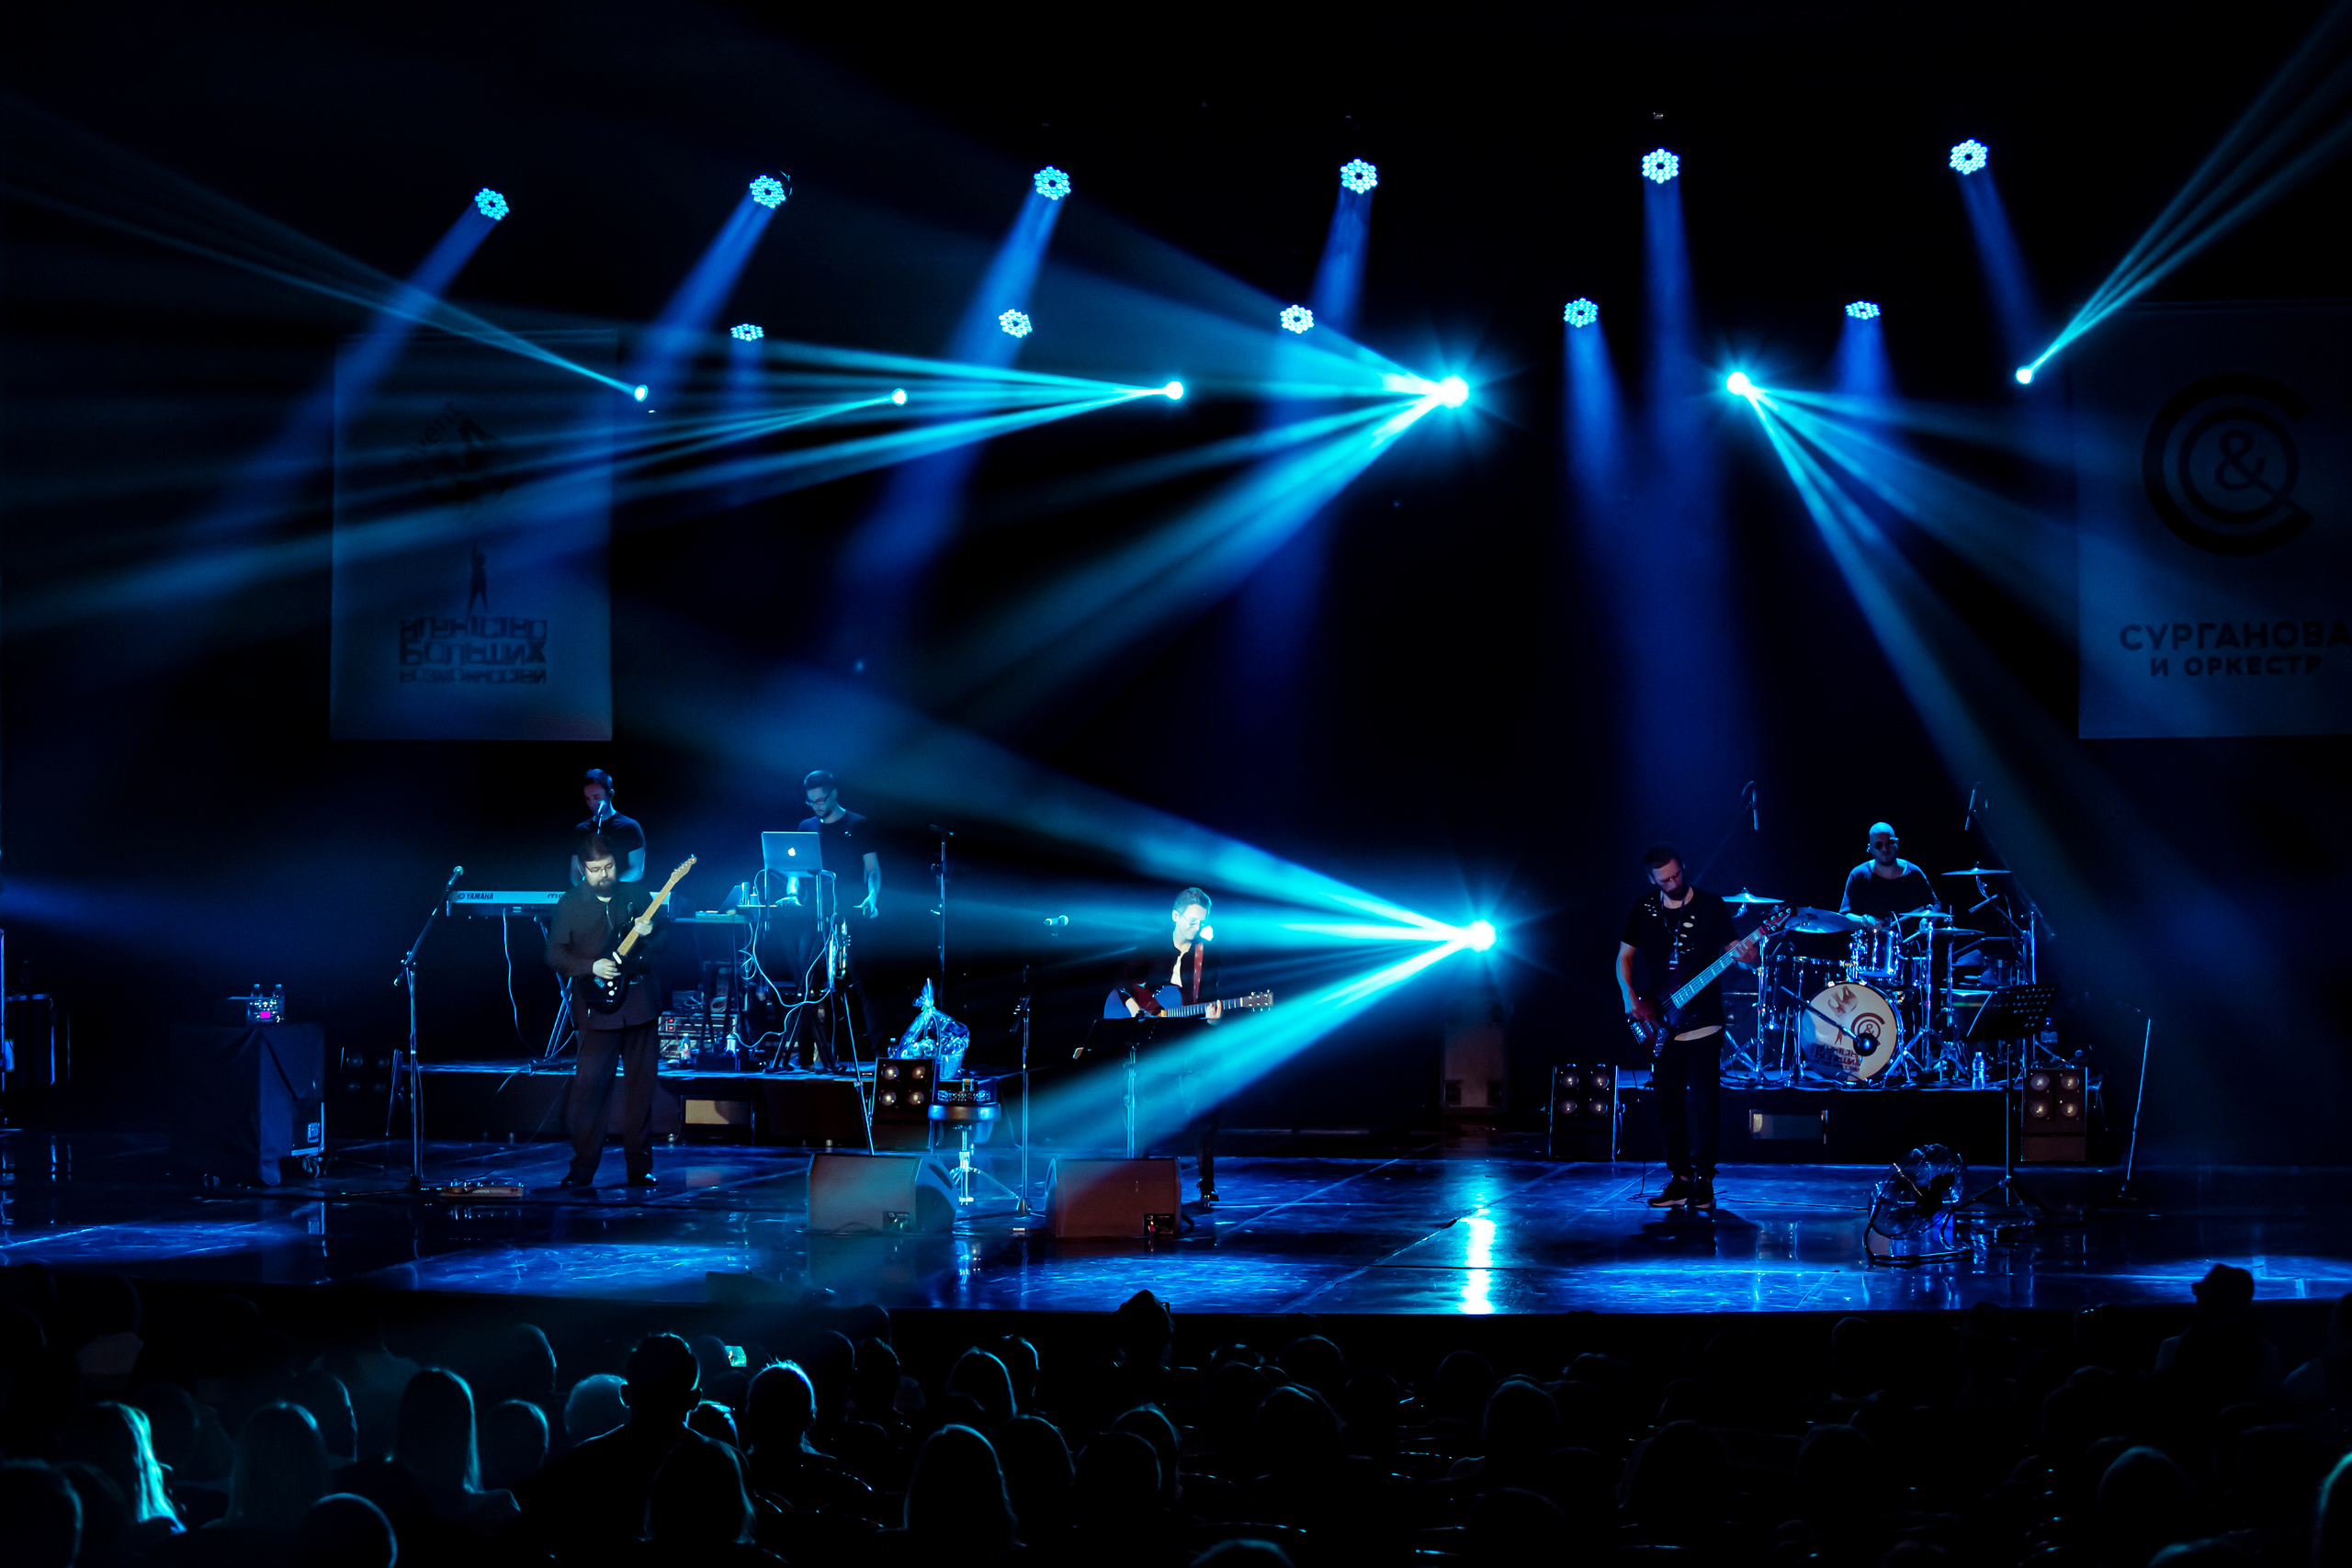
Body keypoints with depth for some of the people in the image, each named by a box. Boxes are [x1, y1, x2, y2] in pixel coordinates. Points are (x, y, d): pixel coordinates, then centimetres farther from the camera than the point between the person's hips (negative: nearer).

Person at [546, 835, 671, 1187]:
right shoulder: (570, 904, 2)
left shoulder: (638, 896, 8)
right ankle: (582, 1168, 1)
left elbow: (665, 934, 12)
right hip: (598, 1009, -2)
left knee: (640, 1086, 4)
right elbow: (555, 955, 0)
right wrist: (591, 967, -14)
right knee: (589, 1086, -6)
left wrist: (650, 934, -11)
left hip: (640, 1004, 2)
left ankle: (639, 1167, 11)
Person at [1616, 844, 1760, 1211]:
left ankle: (1703, 1181, -3)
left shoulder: (1711, 906, -2)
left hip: (1702, 1020, -4)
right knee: (1667, 1101, 5)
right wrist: (1630, 997, 1)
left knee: (1702, 1101, -8)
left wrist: (1745, 954, -27)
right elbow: (1624, 957, 15)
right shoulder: (1644, 910, 7)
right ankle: (1681, 1178, 13)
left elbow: (1732, 948, -3)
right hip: (1661, 1023, 4)